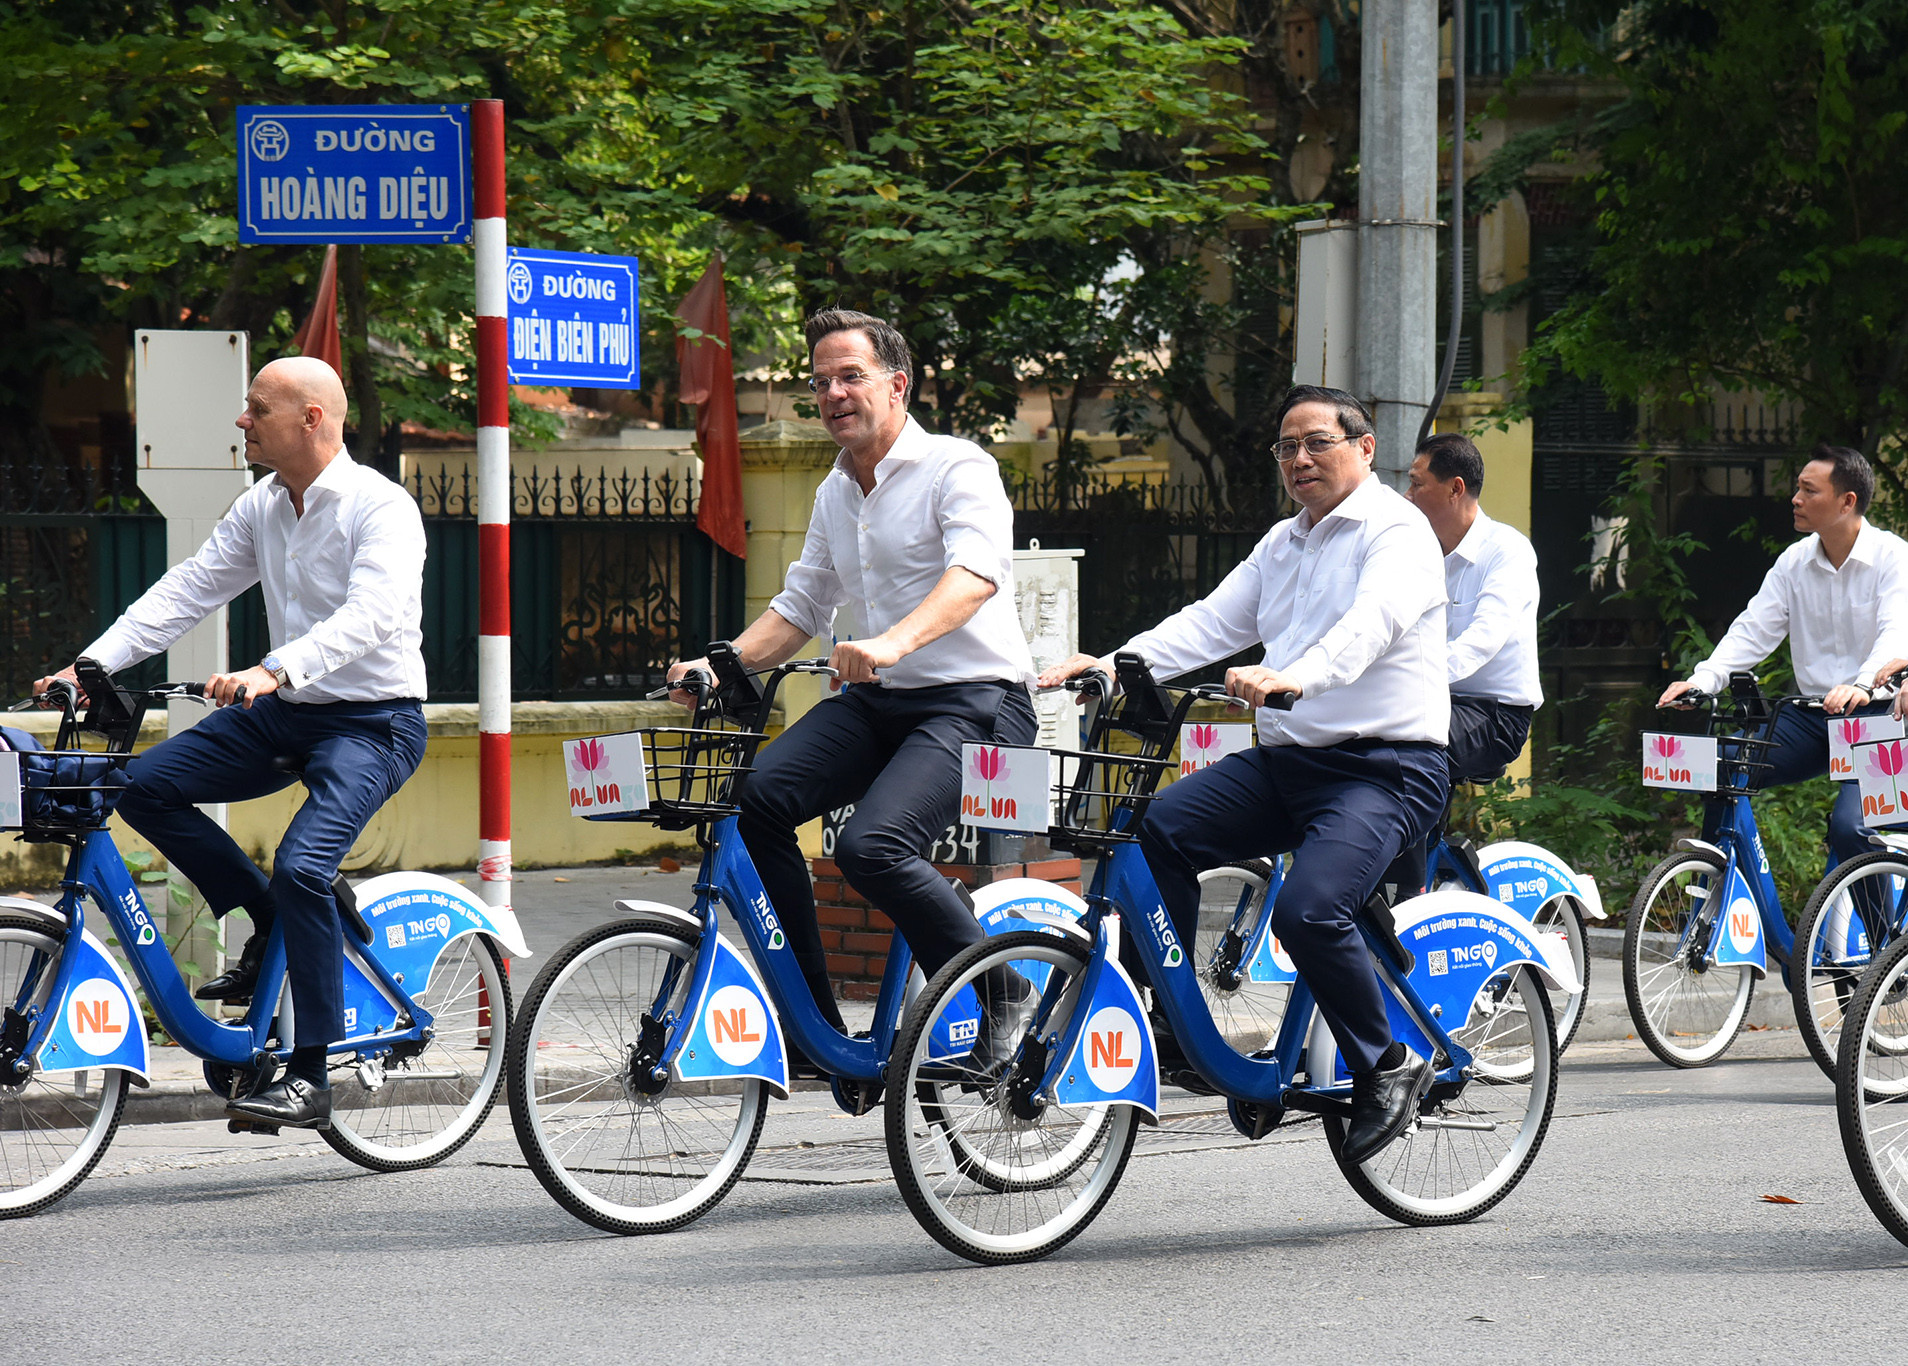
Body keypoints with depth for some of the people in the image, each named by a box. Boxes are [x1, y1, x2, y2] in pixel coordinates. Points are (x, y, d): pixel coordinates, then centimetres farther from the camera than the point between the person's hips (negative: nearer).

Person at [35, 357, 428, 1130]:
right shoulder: (260, 509, 7)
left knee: (301, 865, -28)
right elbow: (188, 590, 5)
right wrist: (94, 662, -7)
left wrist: (273, 670, -46)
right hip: (285, 715, 8)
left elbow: (372, 613, -31)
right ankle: (271, 925, 7)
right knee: (144, 785, -8)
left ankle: (309, 1079, -20)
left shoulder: (381, 508, -16)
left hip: (372, 723, -8)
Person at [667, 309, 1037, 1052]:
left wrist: (894, 641, -44)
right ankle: (813, 1019, -6)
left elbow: (976, 573, -27)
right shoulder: (834, 494, 17)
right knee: (753, 799, -15)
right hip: (873, 702, 8)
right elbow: (801, 606, 25)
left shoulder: (957, 469, -8)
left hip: (972, 702, -8)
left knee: (871, 846, -29)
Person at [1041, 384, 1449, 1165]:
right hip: (1286, 760, 8)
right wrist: (1118, 663, -8)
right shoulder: (1282, 545, 20)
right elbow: (1212, 623, 10)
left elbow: (1371, 623, -25)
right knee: (1160, 829, -15)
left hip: (1385, 771, -8)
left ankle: (1387, 1068, -7)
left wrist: (1294, 676, -45)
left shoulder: (1396, 531, -6)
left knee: (1307, 911, -28)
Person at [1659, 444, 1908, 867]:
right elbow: (1754, 630, 2)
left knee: (1850, 828, -28)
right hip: (1810, 715, 5)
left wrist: (1862, 684, -44)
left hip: (1874, 715, -5)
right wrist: (1702, 681, -16)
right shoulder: (1794, 562, 8)